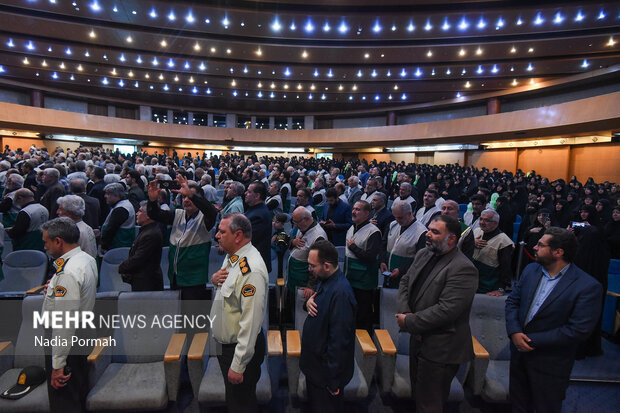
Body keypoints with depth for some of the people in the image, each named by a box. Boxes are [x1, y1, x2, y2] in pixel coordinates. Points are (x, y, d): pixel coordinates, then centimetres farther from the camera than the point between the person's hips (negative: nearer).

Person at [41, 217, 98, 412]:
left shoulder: (68, 273, -27)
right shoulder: (87, 259, 2)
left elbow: (65, 324, -27)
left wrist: (58, 365, -22)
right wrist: (54, 290, 11)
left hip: (66, 346, -9)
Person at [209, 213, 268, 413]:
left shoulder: (251, 269, -30)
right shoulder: (231, 256, 2)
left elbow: (251, 321, -29)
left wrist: (238, 366, -23)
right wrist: (215, 279, -5)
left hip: (241, 349, -9)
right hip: (225, 344, 9)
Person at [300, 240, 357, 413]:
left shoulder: (340, 293, -32)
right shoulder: (325, 280, -2)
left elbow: (339, 340, -29)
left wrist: (333, 382, -21)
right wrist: (309, 302, -10)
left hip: (326, 373, -9)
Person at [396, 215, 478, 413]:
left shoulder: (463, 269, -23)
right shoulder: (423, 254, 4)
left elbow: (446, 310, -27)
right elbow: (405, 282, 8)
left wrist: (409, 322, -20)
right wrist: (405, 312, -9)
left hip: (441, 349, -8)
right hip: (419, 340, 8)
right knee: (417, 395, 25)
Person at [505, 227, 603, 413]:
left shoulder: (588, 287, -19)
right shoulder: (531, 269, 0)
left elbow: (578, 330, -21)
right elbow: (512, 300, 4)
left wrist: (533, 340, -19)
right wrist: (514, 332, -13)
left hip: (550, 363, -5)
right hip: (519, 350, 5)